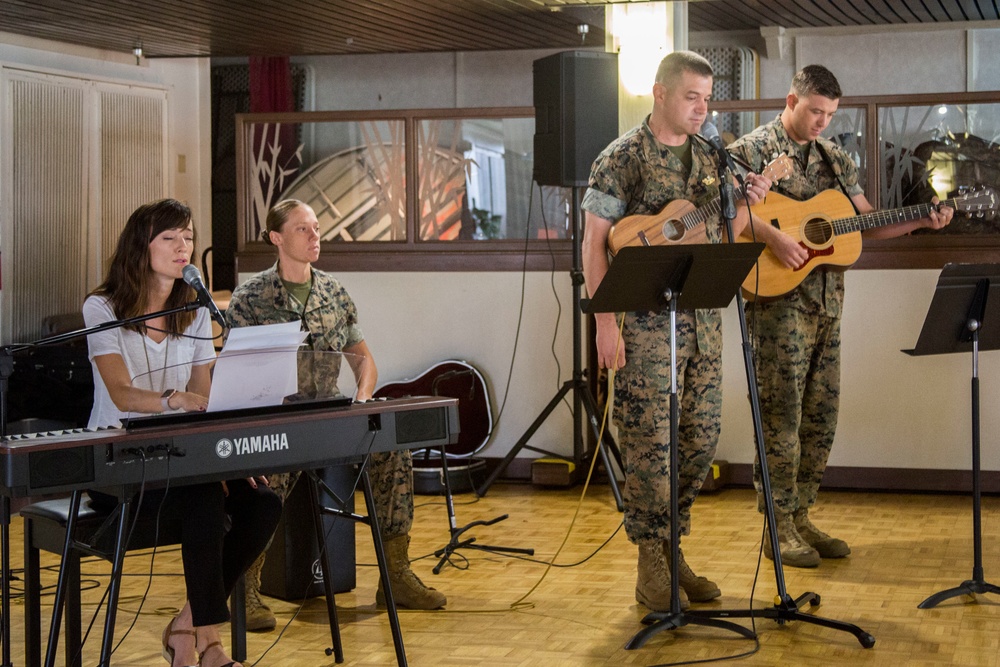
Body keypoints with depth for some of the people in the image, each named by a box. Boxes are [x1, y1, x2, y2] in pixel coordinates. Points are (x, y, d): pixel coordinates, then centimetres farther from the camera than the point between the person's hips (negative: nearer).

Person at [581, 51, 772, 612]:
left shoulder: (710, 157, 13)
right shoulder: (623, 158, -5)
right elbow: (594, 242, -8)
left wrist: (747, 204, -2)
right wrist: (605, 322, -15)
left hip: (704, 317, 6)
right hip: (648, 320, -6)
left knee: (702, 439, 8)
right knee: (651, 443, -5)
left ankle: (672, 550, 22)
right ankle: (652, 568, 5)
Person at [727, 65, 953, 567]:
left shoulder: (836, 159, 16)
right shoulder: (754, 149, -4)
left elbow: (866, 222, 17)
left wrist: (922, 221, 4)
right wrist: (773, 238, -26)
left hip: (826, 298, 7)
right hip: (779, 297, -7)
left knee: (821, 411, 9)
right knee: (782, 411, -5)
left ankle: (800, 516, 19)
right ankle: (779, 528, 2)